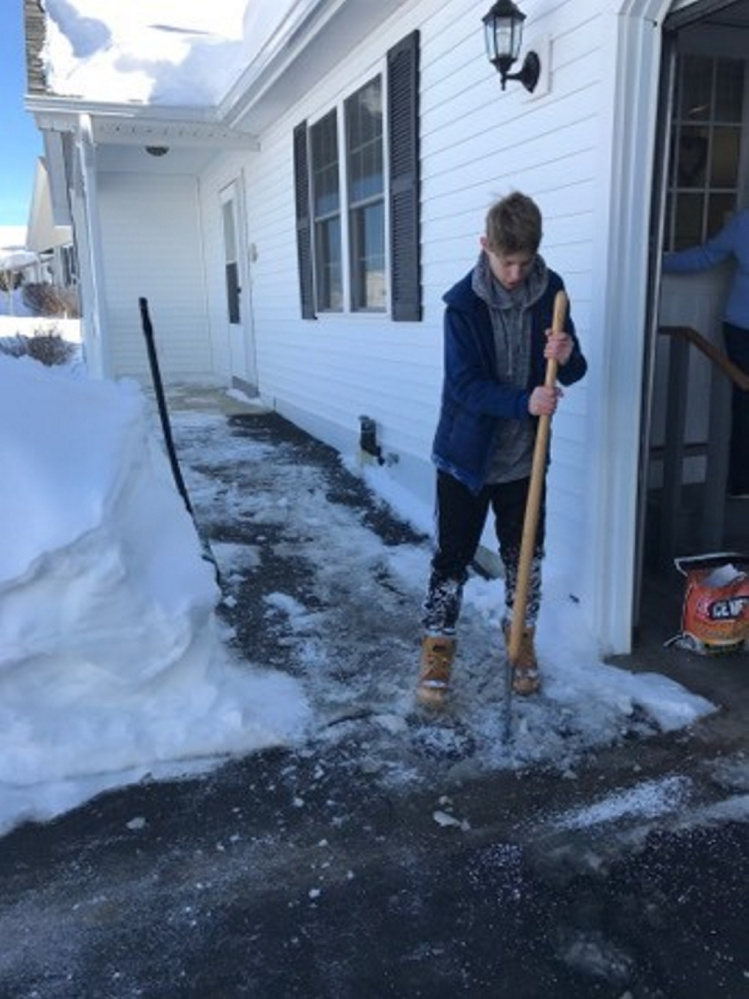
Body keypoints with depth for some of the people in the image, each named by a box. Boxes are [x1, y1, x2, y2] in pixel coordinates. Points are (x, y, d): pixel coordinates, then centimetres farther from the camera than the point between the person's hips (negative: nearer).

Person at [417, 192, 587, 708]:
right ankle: (438, 646, 23)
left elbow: (572, 372, 1)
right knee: (453, 558, 6)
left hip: (524, 456, 3)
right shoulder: (463, 303, -13)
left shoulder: (551, 292, -4)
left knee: (526, 556, 14)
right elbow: (464, 384, -17)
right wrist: (523, 403, -30)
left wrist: (567, 357, -23)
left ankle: (521, 638, 35)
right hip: (466, 455, -3)